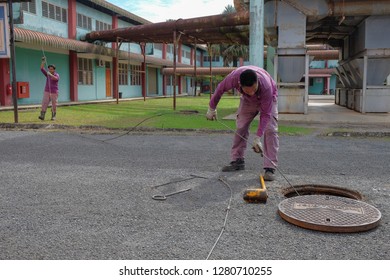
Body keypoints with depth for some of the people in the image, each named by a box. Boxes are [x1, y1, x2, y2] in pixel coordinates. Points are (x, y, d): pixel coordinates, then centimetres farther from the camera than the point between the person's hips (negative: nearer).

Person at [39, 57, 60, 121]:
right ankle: (42, 116, -16)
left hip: (54, 93, -3)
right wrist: (43, 61, -16)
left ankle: (53, 116, 16)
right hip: (47, 92, 3)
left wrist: (50, 75, -46)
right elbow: (42, 69, -3)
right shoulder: (48, 74, 8)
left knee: (54, 105, 2)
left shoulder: (57, 75, -5)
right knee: (44, 103, -10)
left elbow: (56, 78, -29)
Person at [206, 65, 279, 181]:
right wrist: (211, 108, -4)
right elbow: (220, 89, -16)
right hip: (247, 100, 3)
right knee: (240, 127, 0)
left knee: (270, 130, -17)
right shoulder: (234, 77, -38)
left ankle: (270, 168, -18)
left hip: (267, 98, -3)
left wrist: (257, 138, -37)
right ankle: (237, 161, 13)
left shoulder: (266, 86, -44)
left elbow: (265, 114, -35)